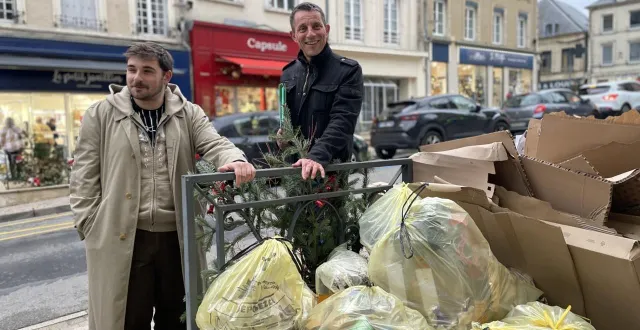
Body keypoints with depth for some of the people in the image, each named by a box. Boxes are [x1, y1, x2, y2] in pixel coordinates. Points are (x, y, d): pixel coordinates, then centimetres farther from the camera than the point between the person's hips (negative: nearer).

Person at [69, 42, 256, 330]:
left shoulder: (189, 114, 5)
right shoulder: (100, 115, 3)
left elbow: (215, 144, -8)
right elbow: (84, 178, 3)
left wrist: (236, 160, -31)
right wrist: (90, 227, -3)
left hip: (178, 236, 2)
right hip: (121, 239, -1)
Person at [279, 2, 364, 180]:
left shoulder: (349, 71, -8)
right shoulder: (288, 73, 9)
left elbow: (342, 121, -21)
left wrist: (317, 157, -36)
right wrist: (282, 134, -3)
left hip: (330, 170, -5)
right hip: (292, 167, 5)